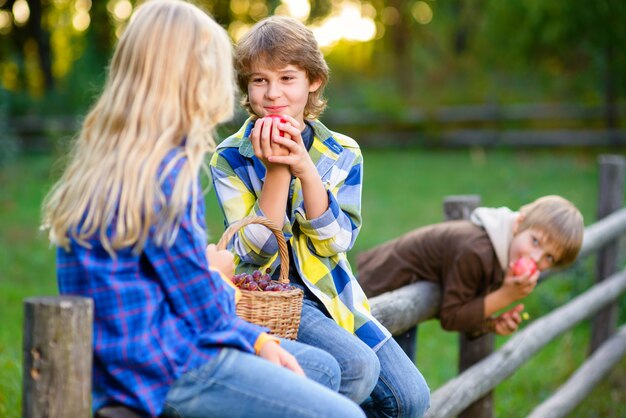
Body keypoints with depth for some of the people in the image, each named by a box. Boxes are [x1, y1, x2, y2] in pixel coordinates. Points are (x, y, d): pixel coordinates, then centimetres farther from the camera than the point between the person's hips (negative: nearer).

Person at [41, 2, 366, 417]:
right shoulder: (166, 175, -22)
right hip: (167, 370, -10)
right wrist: (221, 279, 7)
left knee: (324, 369, 19)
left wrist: (259, 341, 8)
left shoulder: (110, 162, 8)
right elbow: (206, 311, -16)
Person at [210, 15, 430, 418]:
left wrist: (304, 168, -21)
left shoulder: (343, 153, 3)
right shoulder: (230, 159, -4)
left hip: (334, 293, 4)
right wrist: (276, 171, -21)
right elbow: (255, 252, -12)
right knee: (358, 366, -28)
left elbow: (334, 243, -9)